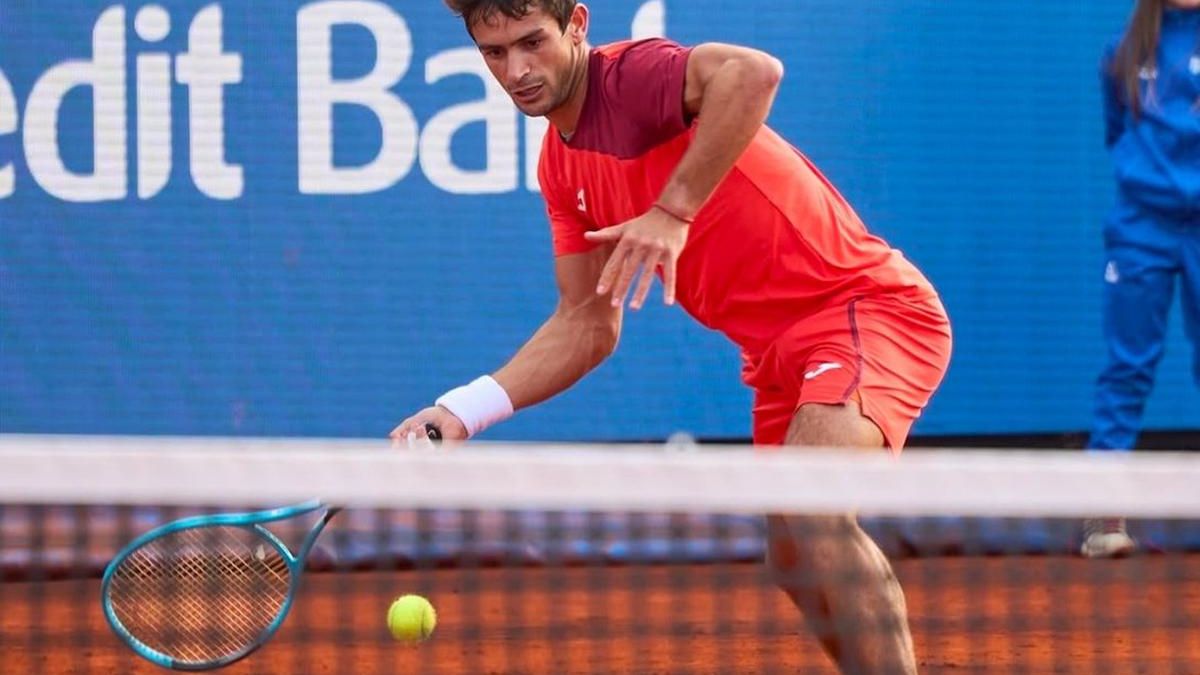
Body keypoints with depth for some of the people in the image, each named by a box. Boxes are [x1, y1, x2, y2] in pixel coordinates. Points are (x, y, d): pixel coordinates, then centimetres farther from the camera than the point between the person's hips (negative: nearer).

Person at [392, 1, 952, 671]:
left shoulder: (632, 75, -17)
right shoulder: (562, 167, 10)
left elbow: (755, 72, -40)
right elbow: (588, 325, 14)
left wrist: (673, 211, -39)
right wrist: (463, 410, 3)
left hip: (865, 304, -10)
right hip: (777, 348, 10)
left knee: (812, 508, -31)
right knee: (797, 564, 15)